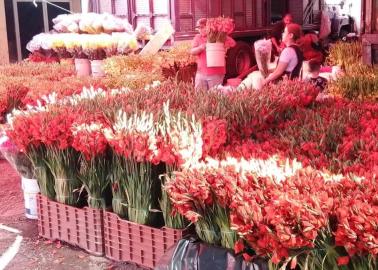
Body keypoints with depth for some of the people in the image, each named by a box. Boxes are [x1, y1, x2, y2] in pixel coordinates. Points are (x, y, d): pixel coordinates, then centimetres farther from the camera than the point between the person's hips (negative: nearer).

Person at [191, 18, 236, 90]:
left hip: (216, 74, -3)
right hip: (201, 73, 3)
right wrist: (201, 48, -22)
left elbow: (232, 43, -5)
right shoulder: (197, 37, 9)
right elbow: (192, 51, -2)